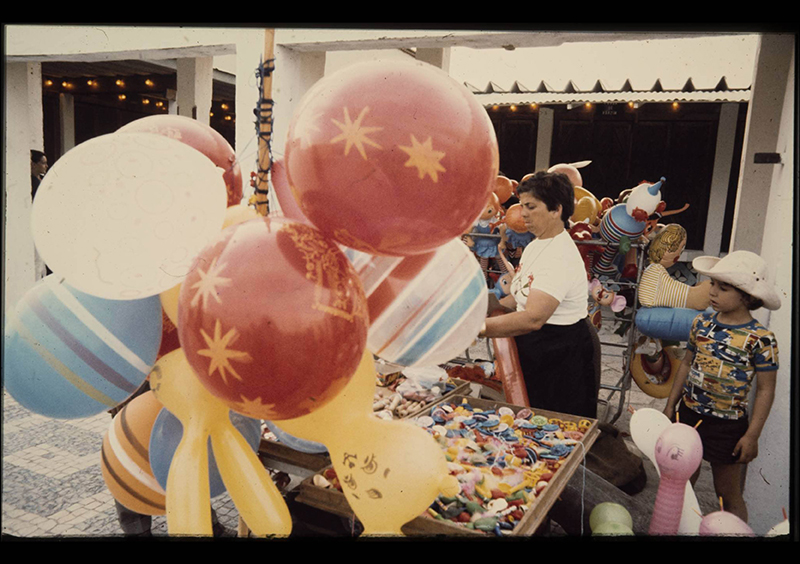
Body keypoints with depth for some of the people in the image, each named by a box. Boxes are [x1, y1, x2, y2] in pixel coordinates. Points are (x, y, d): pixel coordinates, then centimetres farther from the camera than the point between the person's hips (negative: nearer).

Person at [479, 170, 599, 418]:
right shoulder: (535, 245, 8)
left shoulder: (561, 256, -25)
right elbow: (521, 296, 13)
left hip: (564, 356, -9)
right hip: (534, 349, 9)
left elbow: (533, 318, -36)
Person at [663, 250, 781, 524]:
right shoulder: (702, 322, 0)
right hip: (688, 414, 5)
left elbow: (765, 389, -10)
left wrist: (752, 435, -11)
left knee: (729, 493, 11)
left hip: (727, 426, -4)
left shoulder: (760, 339, -15)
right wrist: (670, 407, 12)